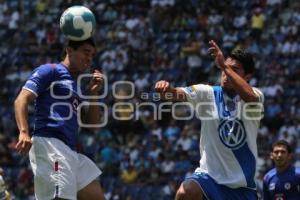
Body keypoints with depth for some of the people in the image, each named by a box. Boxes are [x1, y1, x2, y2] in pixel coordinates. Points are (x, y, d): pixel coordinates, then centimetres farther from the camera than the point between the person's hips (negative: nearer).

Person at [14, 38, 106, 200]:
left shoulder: (78, 85, 28)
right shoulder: (50, 71, 4)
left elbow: (91, 121, 28)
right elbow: (22, 100, -7)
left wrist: (94, 92, 14)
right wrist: (24, 132, -23)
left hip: (70, 151, 9)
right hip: (49, 144, -9)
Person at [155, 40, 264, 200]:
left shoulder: (255, 95, -5)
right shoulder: (207, 93, -2)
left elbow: (250, 96, -30)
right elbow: (178, 94, -19)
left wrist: (224, 65, -36)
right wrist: (166, 89, -42)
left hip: (242, 185, 1)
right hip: (209, 175, -1)